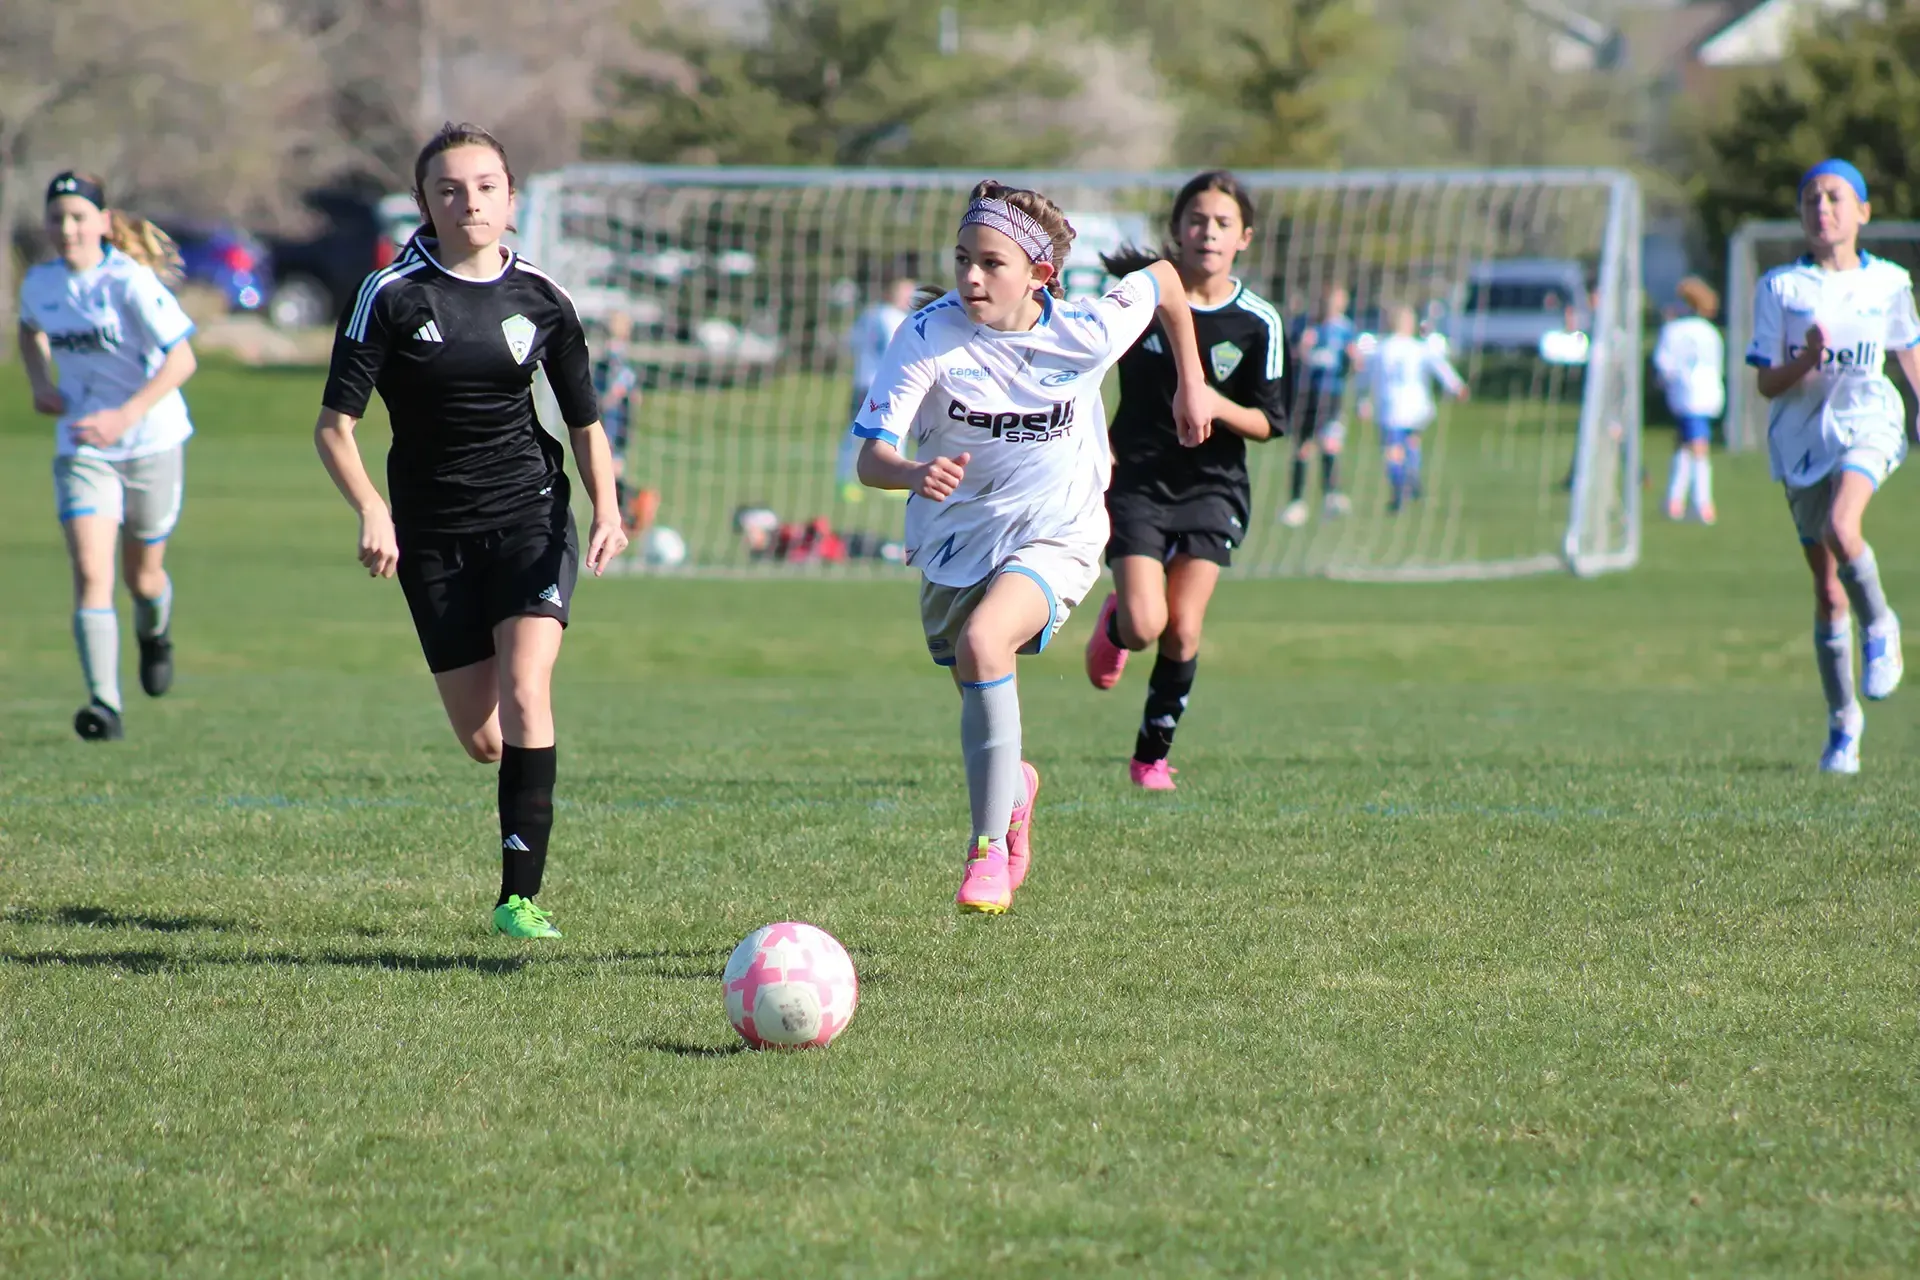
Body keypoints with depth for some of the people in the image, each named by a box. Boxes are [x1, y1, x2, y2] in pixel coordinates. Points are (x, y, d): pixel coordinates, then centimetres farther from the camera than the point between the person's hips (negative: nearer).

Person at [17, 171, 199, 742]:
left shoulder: (130, 281, -18)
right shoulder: (39, 283, -1)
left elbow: (181, 359, -21)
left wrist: (126, 416, -32)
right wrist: (40, 381, 3)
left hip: (151, 442, -3)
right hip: (82, 449, 3)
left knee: (143, 574, 14)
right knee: (90, 573, -16)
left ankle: (154, 636, 51)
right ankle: (104, 705, -23)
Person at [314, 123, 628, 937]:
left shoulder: (539, 297, 1)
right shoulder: (392, 296, -7)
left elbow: (584, 422, 11)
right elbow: (334, 425, -9)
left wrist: (607, 511, -4)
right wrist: (371, 511, -24)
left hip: (530, 517, 0)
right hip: (434, 535, 0)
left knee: (524, 695, -21)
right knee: (482, 741, 3)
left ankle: (521, 894, -18)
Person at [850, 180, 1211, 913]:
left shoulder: (1084, 334, -18)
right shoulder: (928, 337, -20)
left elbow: (1163, 281, 4)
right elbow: (871, 458, -28)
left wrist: (1192, 383, 11)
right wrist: (913, 475, -50)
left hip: (1054, 537, -3)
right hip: (952, 541, 3)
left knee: (982, 643, -31)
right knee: (978, 694, 17)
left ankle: (989, 848, -20)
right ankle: (1011, 787, 56)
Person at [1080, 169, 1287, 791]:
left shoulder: (1257, 323, -6)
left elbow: (1268, 424, -2)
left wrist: (1215, 406, -21)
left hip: (1211, 488, 1)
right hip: (1136, 479, -1)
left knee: (1183, 630, -6)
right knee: (1145, 625, -12)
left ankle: (1153, 754, 12)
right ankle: (1113, 624, 26)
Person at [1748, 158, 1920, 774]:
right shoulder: (1780, 288, 0)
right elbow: (1766, 382, -2)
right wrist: (1807, 361, -20)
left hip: (1867, 425, -1)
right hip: (1802, 438, 1)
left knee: (1841, 528, -32)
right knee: (1827, 592, 4)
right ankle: (1843, 722, 17)